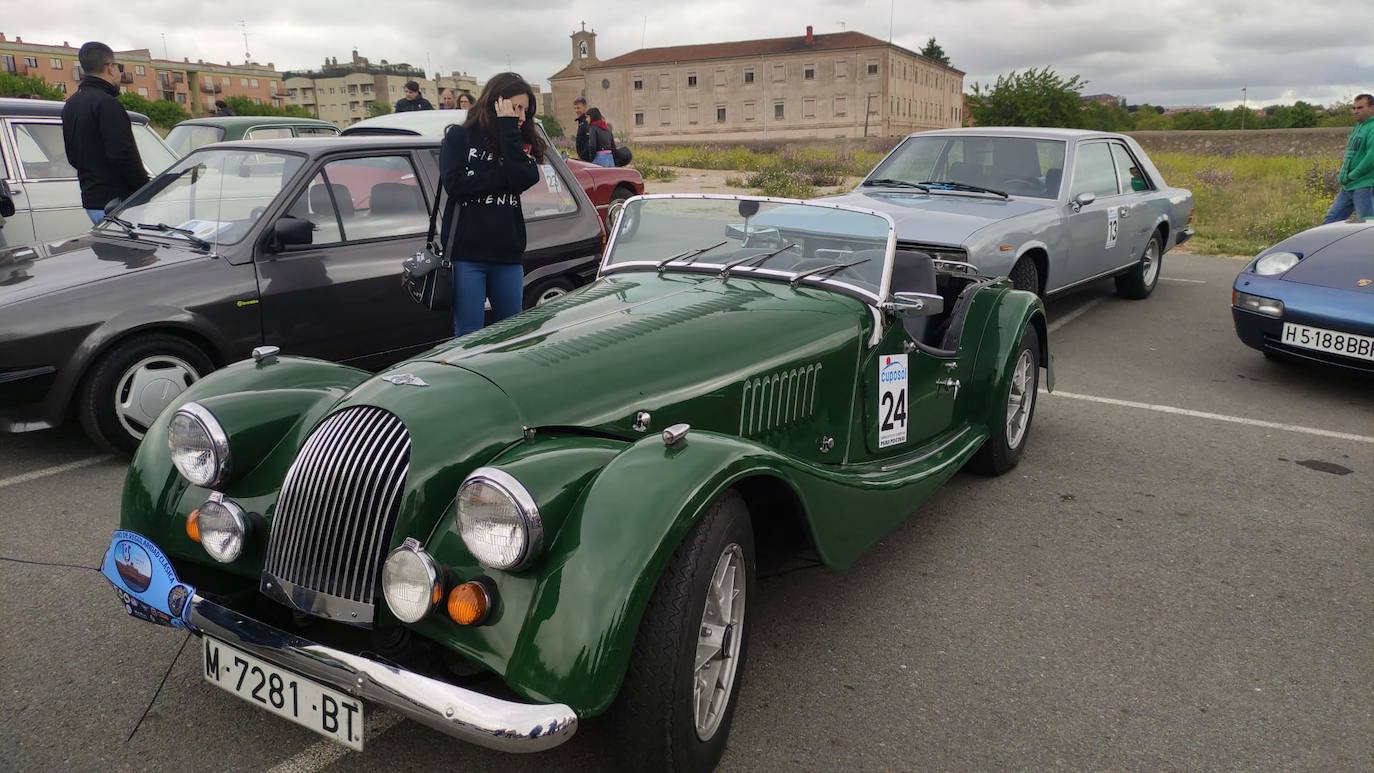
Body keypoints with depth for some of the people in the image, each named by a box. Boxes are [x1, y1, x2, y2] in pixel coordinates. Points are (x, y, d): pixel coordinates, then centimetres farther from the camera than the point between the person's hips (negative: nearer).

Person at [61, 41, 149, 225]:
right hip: (115, 200, -10)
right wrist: (147, 190, -14)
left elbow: (72, 156, 22)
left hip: (90, 199, 10)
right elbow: (123, 154, -21)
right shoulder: (106, 102, -14)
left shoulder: (70, 105, 18)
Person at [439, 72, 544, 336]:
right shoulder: (459, 136, 5)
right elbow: (454, 184, -11)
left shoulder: (519, 143, 14)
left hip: (508, 254, 4)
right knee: (469, 337, -2)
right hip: (466, 254, -3)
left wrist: (508, 128, -6)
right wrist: (502, 176, -7)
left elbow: (526, 178, -8)